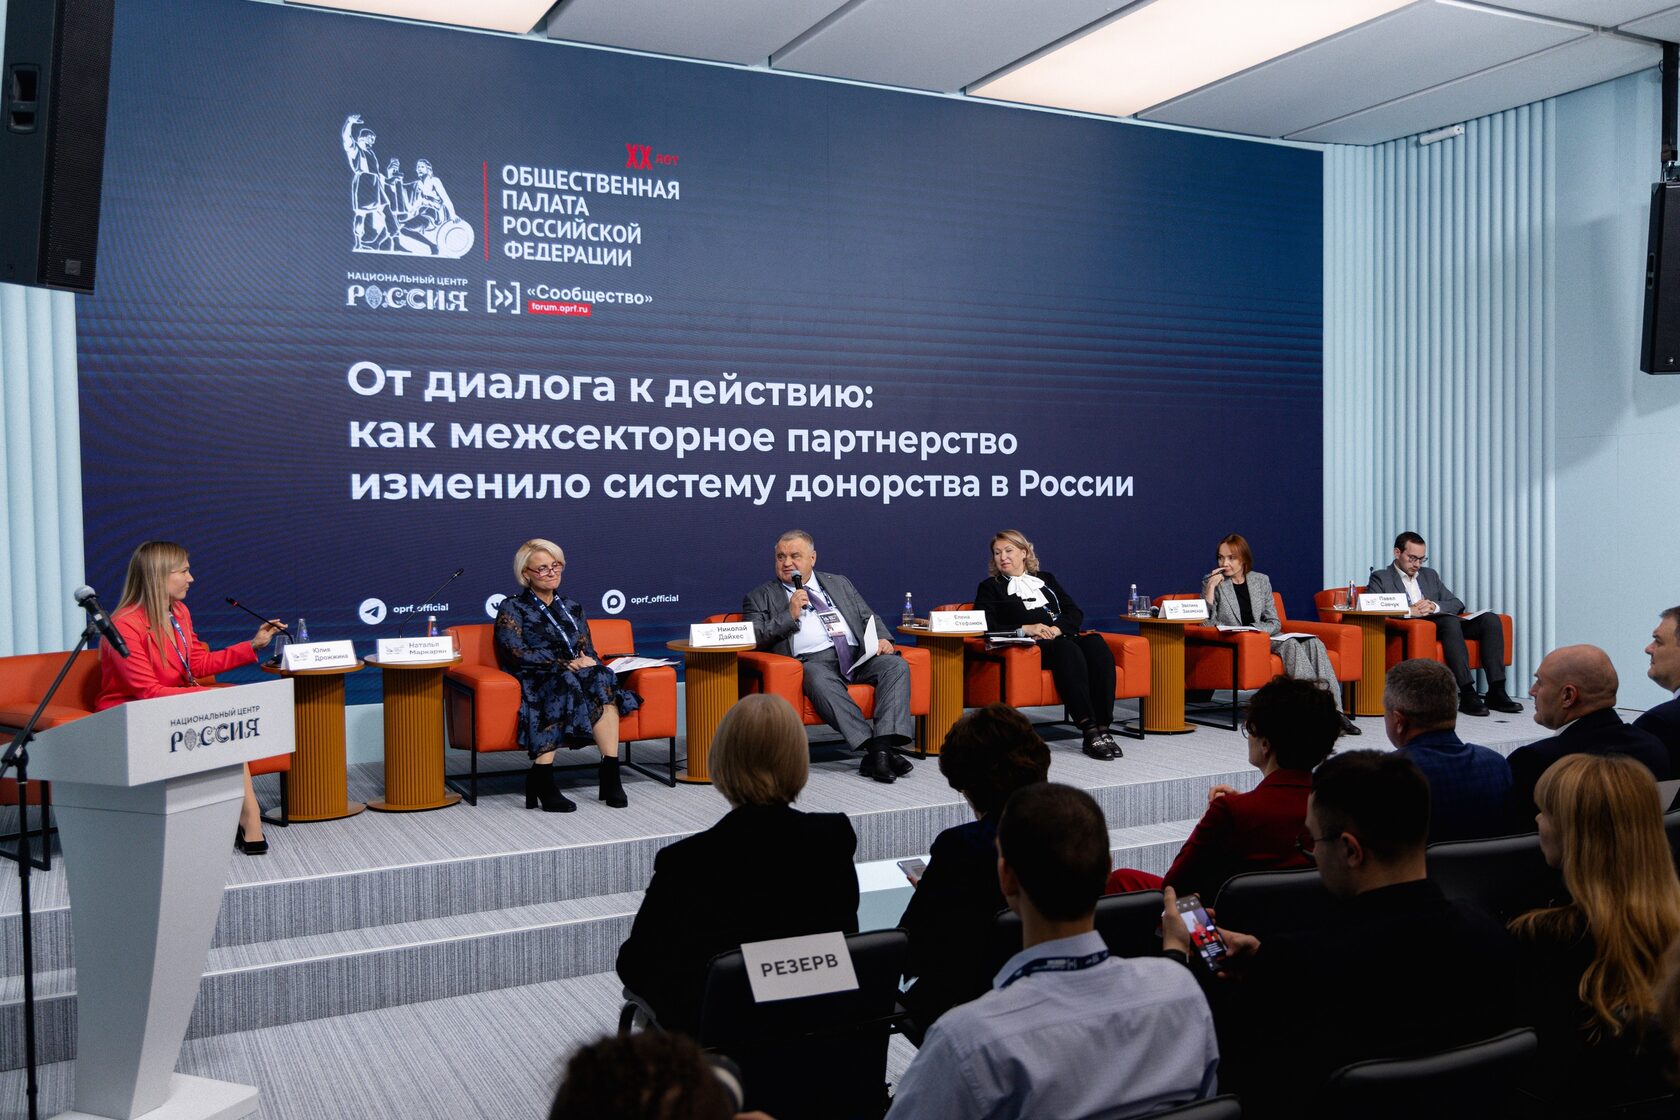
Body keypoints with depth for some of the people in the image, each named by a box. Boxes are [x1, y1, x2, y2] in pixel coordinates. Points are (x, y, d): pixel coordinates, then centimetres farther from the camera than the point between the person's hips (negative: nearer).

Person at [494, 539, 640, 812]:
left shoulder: (572, 608, 21)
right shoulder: (512, 609, 5)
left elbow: (587, 650, 17)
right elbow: (517, 654, -8)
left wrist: (588, 662, -9)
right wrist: (566, 664, -17)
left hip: (572, 679, 4)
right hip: (533, 685, -4)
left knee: (602, 678, -29)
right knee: (566, 682, -37)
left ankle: (610, 773, -36)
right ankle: (541, 780, -40)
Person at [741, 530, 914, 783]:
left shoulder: (839, 584, 28)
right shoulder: (760, 597, 17)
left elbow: (869, 618, 25)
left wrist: (882, 638, 3)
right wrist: (790, 615, -4)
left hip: (858, 655, 4)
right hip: (812, 661, -4)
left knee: (896, 665, -25)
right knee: (818, 677, -39)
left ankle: (884, 744, -38)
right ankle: (872, 747, -43)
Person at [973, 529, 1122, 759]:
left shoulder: (1046, 579, 29)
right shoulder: (990, 587, 19)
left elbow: (1075, 613, 17)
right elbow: (985, 626, 1)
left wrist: (1056, 628, -5)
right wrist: (1026, 628, -11)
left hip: (1063, 636, 4)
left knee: (1096, 643, -30)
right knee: (1067, 650, -36)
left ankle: (1103, 728, -36)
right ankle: (1089, 732, -44)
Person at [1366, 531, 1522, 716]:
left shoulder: (1429, 575, 27)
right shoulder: (1381, 578, 9)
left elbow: (1457, 604, 17)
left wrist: (1434, 606, -5)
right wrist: (1410, 611, -20)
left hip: (1445, 622, 6)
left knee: (1490, 619, -17)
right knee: (1450, 621, -35)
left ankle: (1496, 692, -22)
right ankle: (1467, 694, -39)